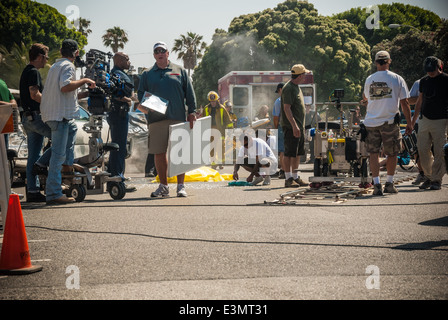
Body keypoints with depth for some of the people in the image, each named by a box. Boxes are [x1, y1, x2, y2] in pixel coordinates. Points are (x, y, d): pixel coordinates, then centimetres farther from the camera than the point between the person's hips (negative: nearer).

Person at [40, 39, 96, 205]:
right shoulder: (68, 66, -8)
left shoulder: (55, 66, 20)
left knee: (72, 128, 36)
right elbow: (65, 86, -26)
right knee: (58, 153, -10)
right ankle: (54, 193, -12)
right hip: (60, 114, -10)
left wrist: (84, 94, 33)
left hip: (49, 112, 10)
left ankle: (67, 165, 30)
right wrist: (84, 81, -14)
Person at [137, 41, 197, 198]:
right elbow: (141, 94, 12)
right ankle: (163, 186, 11)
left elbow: (189, 93, 10)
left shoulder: (180, 71, 12)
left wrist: (192, 112, 1)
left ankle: (181, 186, 5)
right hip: (156, 119, 1)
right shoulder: (147, 75, 15)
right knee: (159, 154, 2)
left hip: (178, 118, -1)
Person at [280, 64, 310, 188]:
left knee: (298, 153, 12)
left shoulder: (297, 87, 17)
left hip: (299, 126, 10)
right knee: (289, 153, -6)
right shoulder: (288, 88, -14)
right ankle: (288, 179, -3)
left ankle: (295, 177, 19)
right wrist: (294, 125, -25)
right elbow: (287, 108, -20)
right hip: (291, 127, -10)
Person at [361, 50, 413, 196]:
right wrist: (409, 123, 6)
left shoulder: (369, 79, 6)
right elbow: (404, 103, -1)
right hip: (390, 121, -1)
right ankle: (389, 183, 17)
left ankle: (376, 184, -5)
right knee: (392, 153, 13)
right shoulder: (397, 79, -1)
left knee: (373, 153, 4)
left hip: (371, 122, 1)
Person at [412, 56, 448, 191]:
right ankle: (429, 176, 16)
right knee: (422, 150, 2)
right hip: (424, 119, 5)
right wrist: (412, 121, 20)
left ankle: (437, 180, 5)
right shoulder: (424, 81, 12)